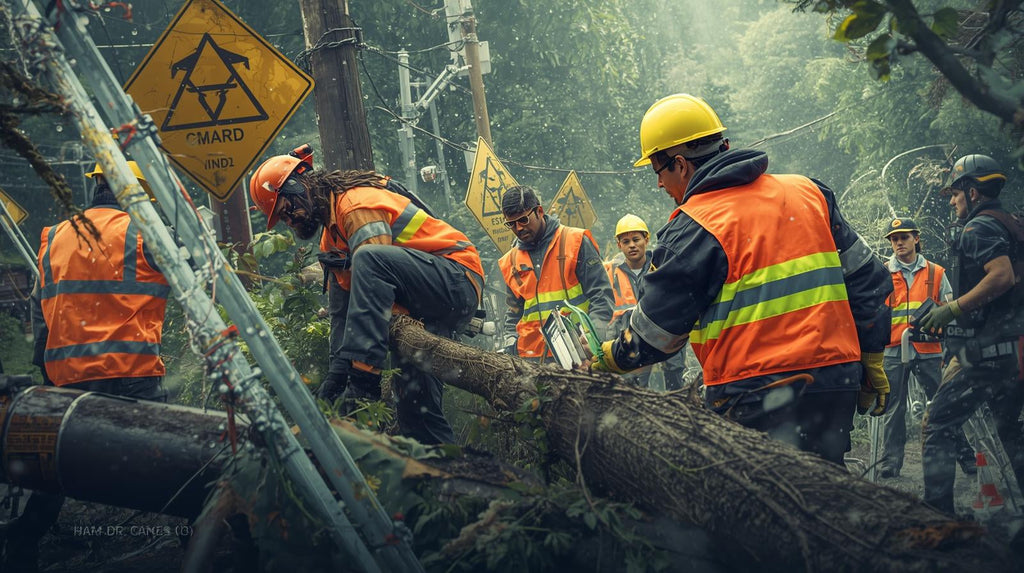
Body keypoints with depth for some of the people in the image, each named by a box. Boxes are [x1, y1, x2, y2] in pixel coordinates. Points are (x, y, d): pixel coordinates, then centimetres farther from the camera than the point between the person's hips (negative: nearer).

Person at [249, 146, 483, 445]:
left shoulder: (358, 204, -15)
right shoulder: (331, 237, 17)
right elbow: (341, 308, 15)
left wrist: (362, 371, -27)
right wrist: (336, 372, 2)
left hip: (458, 284, -10)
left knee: (369, 260, -32)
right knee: (414, 397, 7)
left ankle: (364, 380, -38)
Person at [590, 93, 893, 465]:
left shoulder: (695, 229, -9)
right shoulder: (808, 193, 10)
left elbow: (656, 329, -2)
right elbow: (867, 279, 11)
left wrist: (607, 359, 17)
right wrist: (872, 364, 18)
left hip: (758, 397, -7)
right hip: (837, 385, 7)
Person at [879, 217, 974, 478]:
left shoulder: (936, 273, 10)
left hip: (928, 350, 0)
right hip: (893, 351, 0)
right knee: (894, 408, 3)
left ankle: (965, 456, 11)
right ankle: (891, 462, 9)